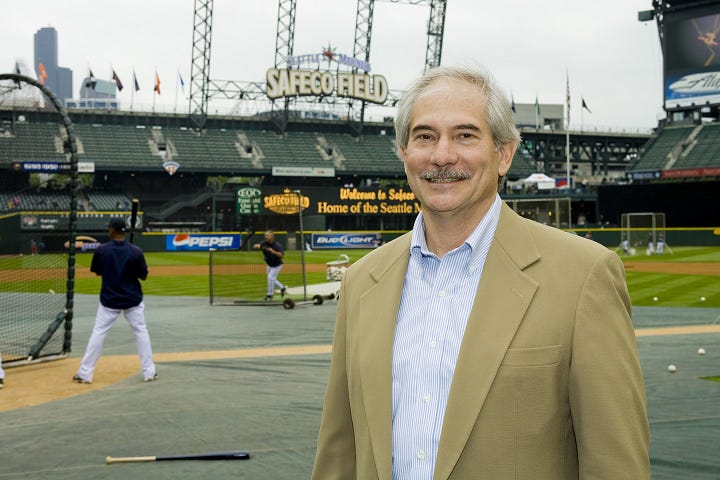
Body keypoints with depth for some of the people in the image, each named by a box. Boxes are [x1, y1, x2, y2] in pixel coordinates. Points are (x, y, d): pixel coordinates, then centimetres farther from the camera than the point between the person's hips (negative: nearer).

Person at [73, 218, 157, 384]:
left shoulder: (101, 250, -9)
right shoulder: (136, 251, -12)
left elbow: (97, 271, 5)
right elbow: (143, 275, -4)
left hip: (109, 300, 0)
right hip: (133, 300, 0)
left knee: (98, 333, 6)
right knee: (141, 332, 12)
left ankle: (84, 373, 6)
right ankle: (149, 372, 12)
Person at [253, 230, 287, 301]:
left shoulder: (277, 245, -27)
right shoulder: (264, 243, -16)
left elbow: (282, 255, -36)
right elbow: (255, 246, -31)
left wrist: (273, 251, -49)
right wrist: (257, 246, -56)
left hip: (277, 265, -6)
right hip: (269, 265, 6)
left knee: (270, 277, -15)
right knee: (272, 279, 18)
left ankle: (270, 295, 1)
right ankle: (282, 288, 40)